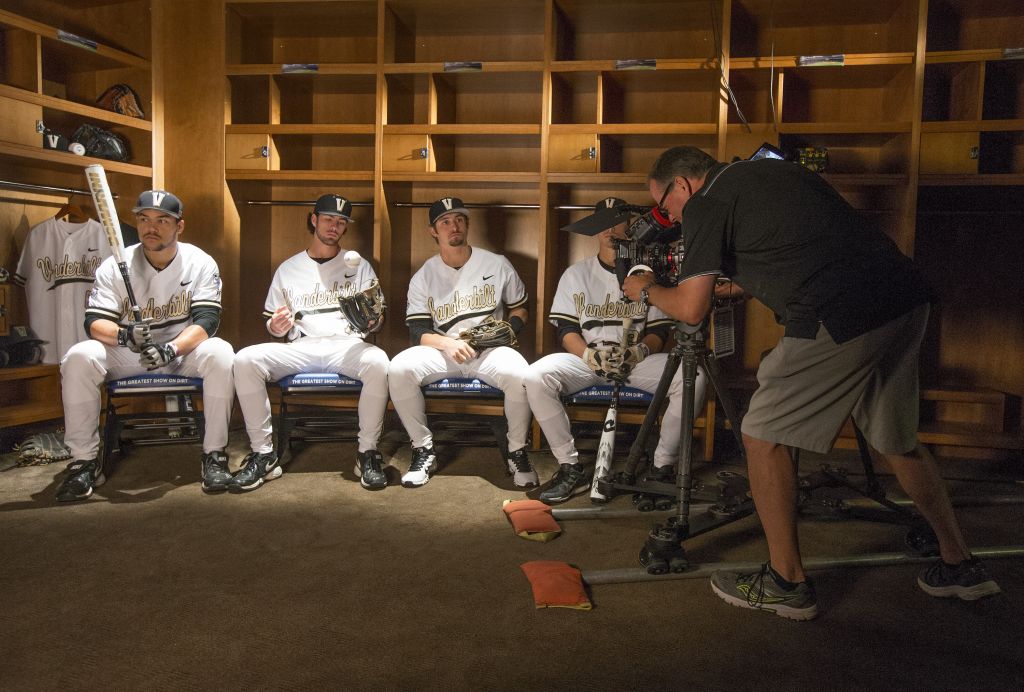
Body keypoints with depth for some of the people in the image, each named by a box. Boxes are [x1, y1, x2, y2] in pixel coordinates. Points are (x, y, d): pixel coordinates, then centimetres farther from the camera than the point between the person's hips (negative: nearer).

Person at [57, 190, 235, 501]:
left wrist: (171, 349, -35)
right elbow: (94, 322, -11)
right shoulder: (115, 266, -5)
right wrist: (124, 336, -34)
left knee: (220, 353, -32)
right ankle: (84, 462, -13)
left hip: (184, 350, -1)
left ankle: (215, 455, -21)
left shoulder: (200, 263, -8)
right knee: (79, 357, -26)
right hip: (124, 356, 2)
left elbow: (207, 320, -18)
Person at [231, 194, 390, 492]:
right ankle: (263, 455, -17)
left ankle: (367, 453, -21)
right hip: (299, 346, 2)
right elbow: (273, 324, 18)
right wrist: (278, 328, -7)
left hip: (346, 344, -1)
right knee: (245, 360, -26)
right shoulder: (288, 269, 18)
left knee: (378, 362, -36)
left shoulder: (359, 266, 16)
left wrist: (370, 320, -14)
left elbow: (378, 321, 11)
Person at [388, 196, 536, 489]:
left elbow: (519, 307, 17)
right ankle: (424, 450, -10)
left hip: (490, 349, -1)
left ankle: (517, 453, -9)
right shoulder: (423, 277, 6)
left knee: (519, 374, -34)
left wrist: (508, 330, -5)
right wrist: (448, 344, -21)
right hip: (442, 349, 1)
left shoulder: (497, 265, 6)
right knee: (400, 368, -28)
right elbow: (417, 331, -1)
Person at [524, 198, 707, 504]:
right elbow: (565, 329, 3)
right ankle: (571, 467, -16)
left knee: (693, 376, -28)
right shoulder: (576, 274, 10)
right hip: (587, 358, 0)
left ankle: (663, 467, -15)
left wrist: (640, 350, -16)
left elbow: (660, 329, 6)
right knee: (536, 376, -29)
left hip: (638, 361, 0)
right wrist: (589, 355, -17)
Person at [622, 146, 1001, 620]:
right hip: (908, 302, 9)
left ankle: (787, 583, 15)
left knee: (764, 437, 7)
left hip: (838, 322, -9)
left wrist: (647, 289, 17)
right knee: (896, 441, 25)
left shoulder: (706, 203, 1)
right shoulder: (779, 170, 25)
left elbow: (692, 308, -2)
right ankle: (960, 567, 36)